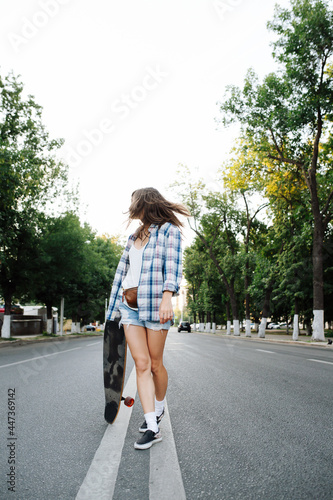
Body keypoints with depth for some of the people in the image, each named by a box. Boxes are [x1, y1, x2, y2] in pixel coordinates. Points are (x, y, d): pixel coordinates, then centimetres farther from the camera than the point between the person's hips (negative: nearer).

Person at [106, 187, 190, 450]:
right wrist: (114, 307, 19)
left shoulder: (169, 229, 0)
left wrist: (167, 297, -26)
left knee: (155, 364, 6)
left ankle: (159, 407, 31)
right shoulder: (134, 237, 19)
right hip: (129, 305, 5)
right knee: (141, 364, -2)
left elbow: (173, 264, -13)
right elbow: (122, 272, 21)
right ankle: (152, 427, 1)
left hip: (154, 304, -5)